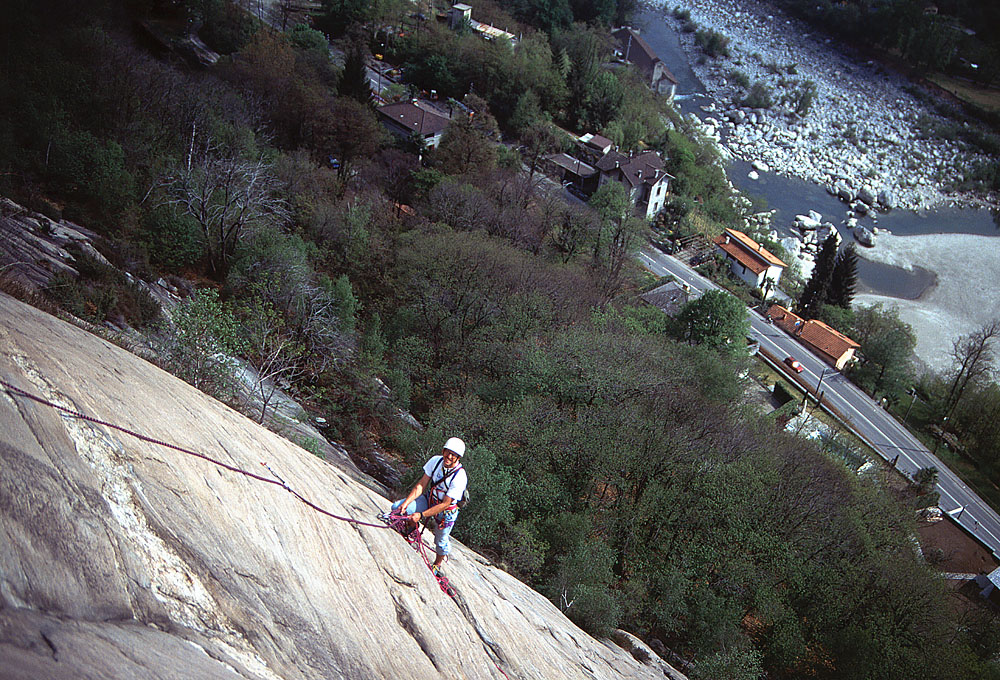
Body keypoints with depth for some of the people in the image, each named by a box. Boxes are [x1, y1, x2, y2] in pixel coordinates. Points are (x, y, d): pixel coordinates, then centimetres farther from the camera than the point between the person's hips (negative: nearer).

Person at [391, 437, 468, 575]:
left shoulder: (460, 478, -32)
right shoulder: (436, 461, -19)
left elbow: (445, 504, -28)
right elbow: (421, 485, -11)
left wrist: (421, 515, -32)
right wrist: (406, 502, -22)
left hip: (446, 511, -4)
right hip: (429, 500, 4)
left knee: (441, 541, 9)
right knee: (397, 507, -8)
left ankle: (438, 564, 42)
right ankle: (412, 527, 22)